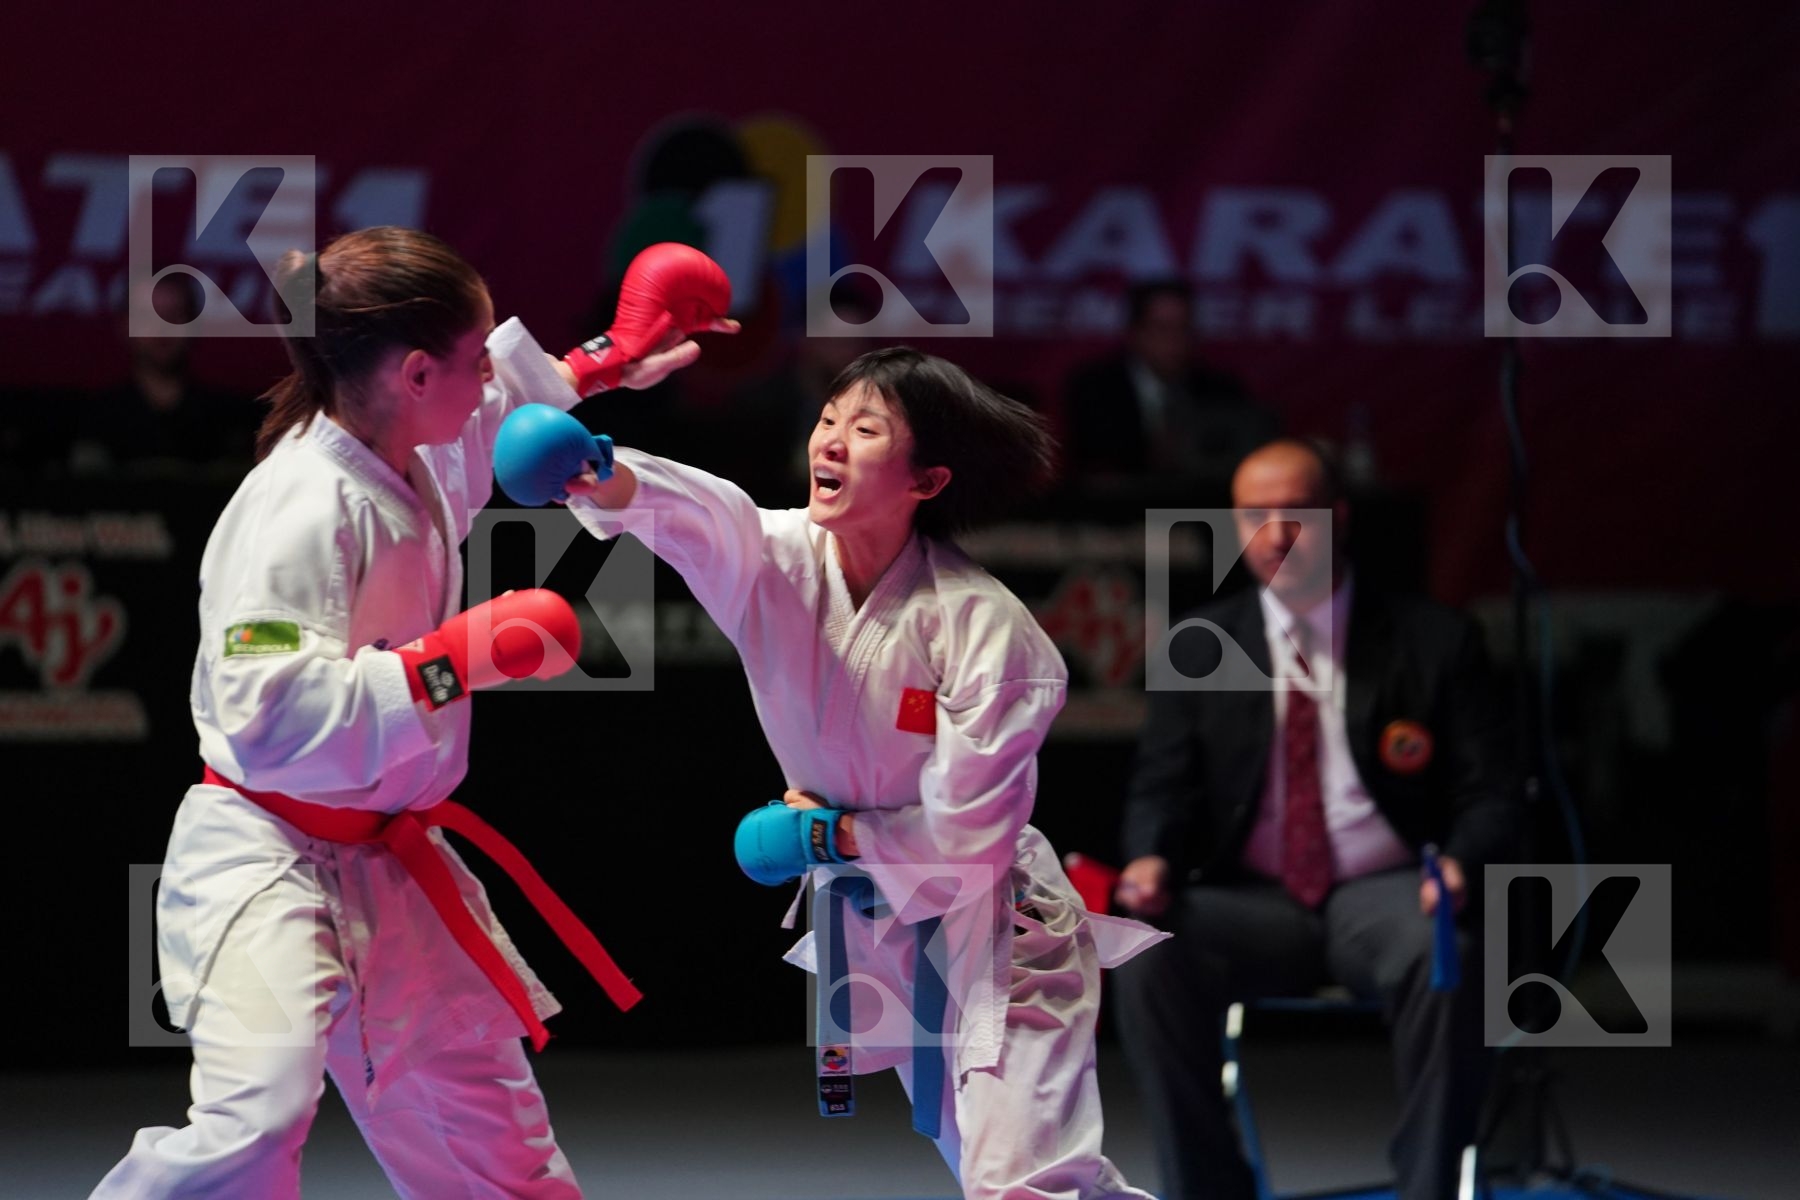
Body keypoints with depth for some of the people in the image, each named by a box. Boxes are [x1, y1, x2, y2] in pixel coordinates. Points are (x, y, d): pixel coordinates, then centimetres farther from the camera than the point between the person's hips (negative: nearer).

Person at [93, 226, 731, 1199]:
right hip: (265, 855, -9)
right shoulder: (303, 506, -26)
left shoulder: (414, 460, 2)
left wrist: (604, 366, 34)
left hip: (382, 857, 9)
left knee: (475, 1106, 25)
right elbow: (271, 722, -33)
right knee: (254, 1121, -31)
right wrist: (455, 661, -31)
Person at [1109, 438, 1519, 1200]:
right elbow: (1162, 788, 6)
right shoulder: (1199, 649, 9)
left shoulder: (1433, 642, 4)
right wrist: (1152, 858, -18)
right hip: (1252, 900, 2)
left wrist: (1460, 864, -21)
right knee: (1145, 958, -30)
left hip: (1384, 894, -2)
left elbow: (1489, 794, 2)